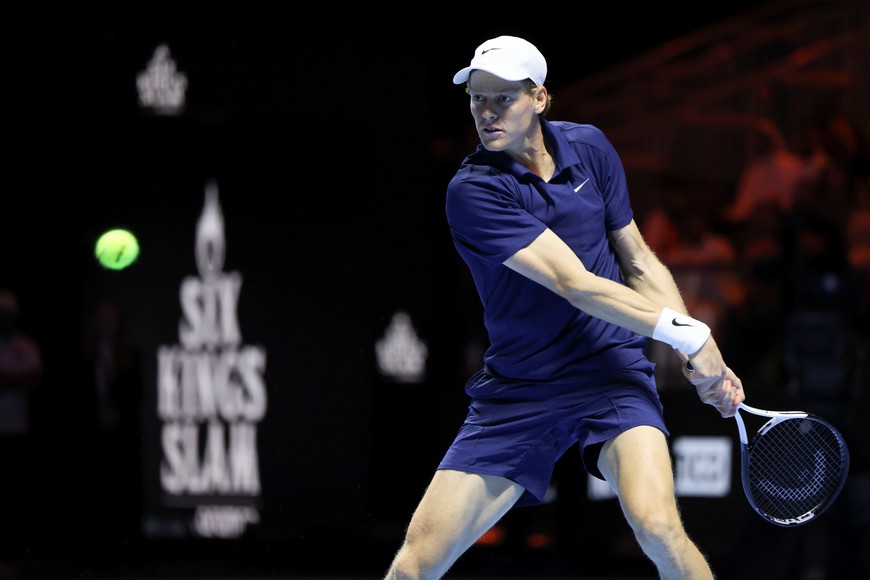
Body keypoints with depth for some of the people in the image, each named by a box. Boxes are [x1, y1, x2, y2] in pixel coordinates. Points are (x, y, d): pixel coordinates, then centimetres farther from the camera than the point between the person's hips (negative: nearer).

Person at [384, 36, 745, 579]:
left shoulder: (589, 146, 3)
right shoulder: (473, 192, -13)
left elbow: (638, 261, 11)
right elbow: (574, 283, -19)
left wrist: (700, 356, -2)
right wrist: (686, 331, -20)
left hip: (614, 370, 2)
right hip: (517, 392, -1)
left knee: (657, 525, -27)